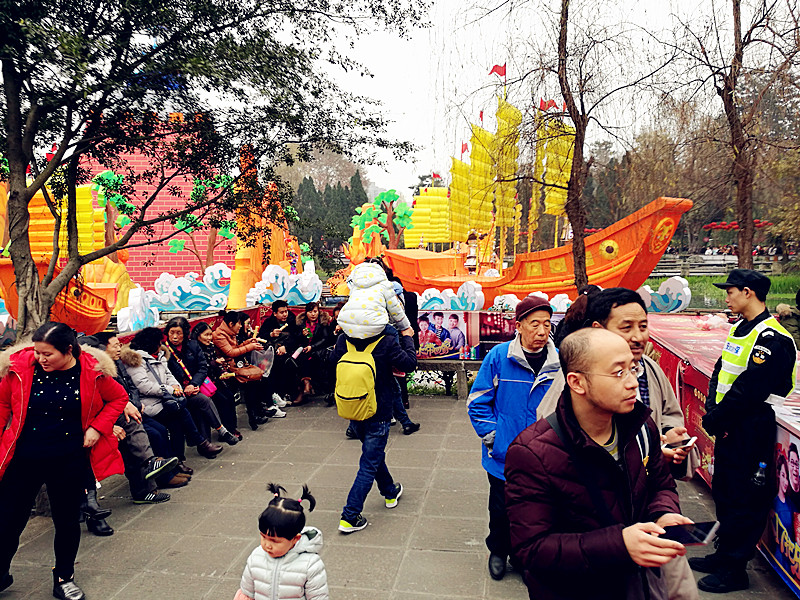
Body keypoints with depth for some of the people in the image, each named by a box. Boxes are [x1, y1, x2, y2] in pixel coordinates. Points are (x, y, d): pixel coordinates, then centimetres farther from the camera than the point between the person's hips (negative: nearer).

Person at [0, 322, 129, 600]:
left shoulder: (92, 371, -11)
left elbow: (119, 398, 3)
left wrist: (97, 427, -7)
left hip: (69, 461, 0)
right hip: (24, 459, 1)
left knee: (67, 520, 13)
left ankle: (63, 578, 35)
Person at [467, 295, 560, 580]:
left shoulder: (558, 361, -7)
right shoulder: (498, 357, -13)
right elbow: (477, 401, -6)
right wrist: (492, 436, -11)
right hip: (504, 457, -1)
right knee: (501, 509, 17)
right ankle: (498, 551, 44)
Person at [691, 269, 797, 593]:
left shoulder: (772, 338, -19)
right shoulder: (738, 329, 10)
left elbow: (748, 390, -23)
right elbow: (720, 372, 11)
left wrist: (714, 420, -16)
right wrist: (712, 412, -2)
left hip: (751, 431, -9)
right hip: (728, 427, 9)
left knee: (743, 499, 2)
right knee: (723, 490, 18)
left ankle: (735, 569, 15)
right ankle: (724, 554, 33)